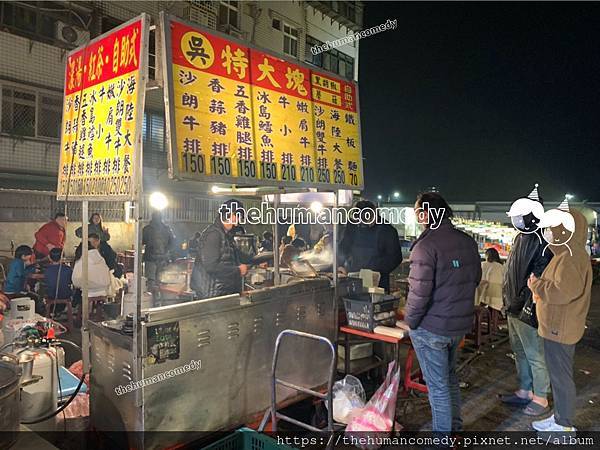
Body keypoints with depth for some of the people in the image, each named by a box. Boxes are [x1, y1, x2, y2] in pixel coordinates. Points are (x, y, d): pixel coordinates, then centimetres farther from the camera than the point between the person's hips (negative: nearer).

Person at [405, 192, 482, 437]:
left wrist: (410, 321, -9)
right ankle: (456, 426, 38)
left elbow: (419, 291, -24)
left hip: (431, 328, -7)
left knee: (438, 385, 8)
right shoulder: (468, 241, 2)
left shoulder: (426, 245, -22)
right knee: (450, 377, 24)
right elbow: (475, 278, 13)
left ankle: (443, 437, 22)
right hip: (461, 324, 7)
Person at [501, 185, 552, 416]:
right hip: (513, 309, 10)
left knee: (535, 356, 5)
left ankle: (540, 398, 21)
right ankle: (524, 391, 35)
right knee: (520, 352, 20)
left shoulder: (542, 243, -20)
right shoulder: (520, 238, 10)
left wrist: (522, 304, -21)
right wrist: (507, 301, 19)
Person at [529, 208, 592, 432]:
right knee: (558, 374, 19)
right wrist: (540, 286, 5)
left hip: (560, 329, -10)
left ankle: (564, 426, 16)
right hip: (557, 326, 10)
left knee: (561, 376, 2)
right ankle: (559, 417, 33)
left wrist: (536, 284, -16)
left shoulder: (571, 256, -21)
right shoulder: (567, 253, 13)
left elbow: (564, 291, -30)